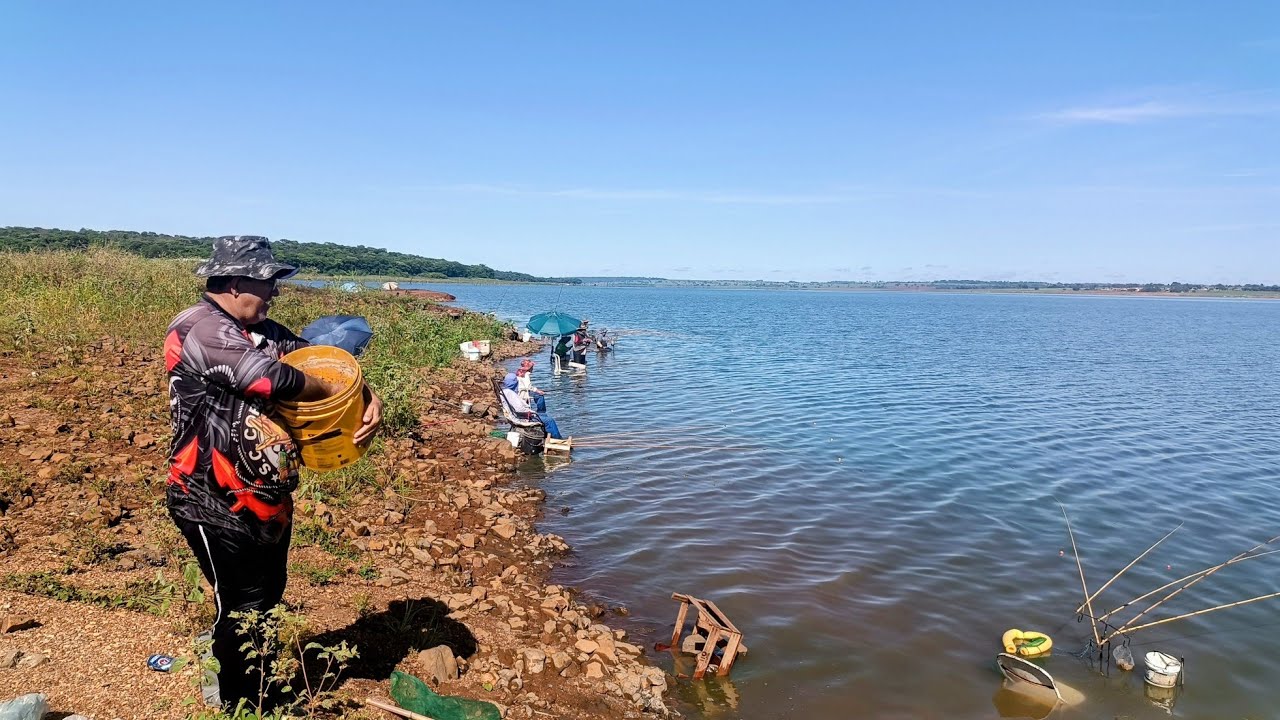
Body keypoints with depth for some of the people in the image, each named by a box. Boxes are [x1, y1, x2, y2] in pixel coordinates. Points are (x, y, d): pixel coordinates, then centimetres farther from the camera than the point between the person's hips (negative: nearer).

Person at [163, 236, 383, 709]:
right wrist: (335, 394, -13)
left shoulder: (261, 332, 8)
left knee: (267, 596, 21)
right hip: (215, 503, -8)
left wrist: (368, 396, -11)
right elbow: (274, 378, -29)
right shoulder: (200, 328, -18)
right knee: (244, 606, 5)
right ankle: (238, 703, 27)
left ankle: (254, 686, 42)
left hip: (266, 496, 8)